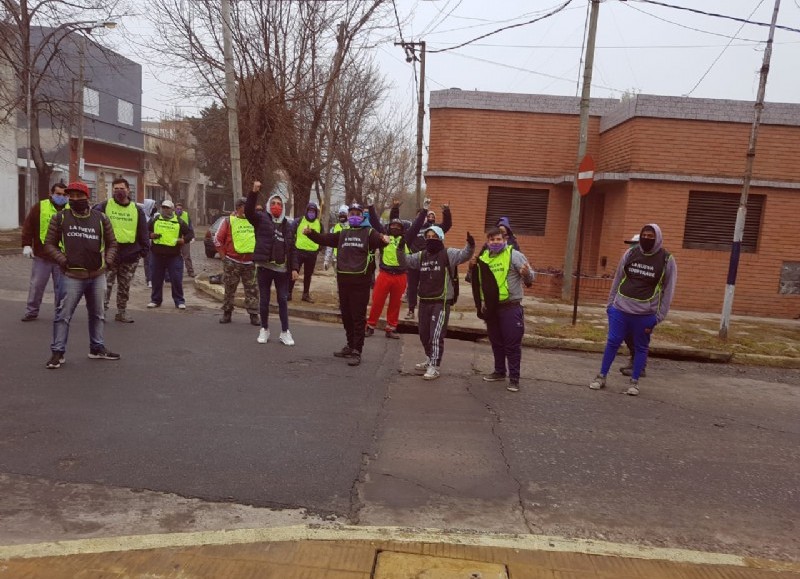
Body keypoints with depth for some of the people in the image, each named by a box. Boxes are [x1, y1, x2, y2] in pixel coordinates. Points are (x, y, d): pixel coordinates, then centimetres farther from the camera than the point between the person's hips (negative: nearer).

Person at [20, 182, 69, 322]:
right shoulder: (39, 207, 1)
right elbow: (28, 226, 1)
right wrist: (26, 244, -6)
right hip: (42, 255, -1)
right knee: (37, 284, 6)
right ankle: (32, 311, 17)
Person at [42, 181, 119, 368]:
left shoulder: (101, 218, 5)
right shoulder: (60, 218, 1)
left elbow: (112, 243, 14)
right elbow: (49, 244, 4)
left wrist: (107, 260, 0)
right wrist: (62, 259, -9)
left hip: (97, 275, 3)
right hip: (71, 276, -3)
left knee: (97, 314, 14)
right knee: (63, 315, -1)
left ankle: (97, 348, 27)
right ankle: (57, 352, 10)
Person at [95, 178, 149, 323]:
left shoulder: (137, 210, 8)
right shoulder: (104, 206, 1)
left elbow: (143, 232, 10)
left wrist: (145, 248, 3)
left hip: (130, 254, 3)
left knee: (125, 286, 11)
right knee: (106, 284, -3)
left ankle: (121, 312, 22)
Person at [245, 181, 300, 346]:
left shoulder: (288, 225, 11)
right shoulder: (262, 218, 4)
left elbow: (292, 249, 10)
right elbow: (248, 210, -16)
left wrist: (295, 268, 2)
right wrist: (254, 192, -28)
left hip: (282, 268, 2)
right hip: (264, 266, -2)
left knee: (283, 300, 6)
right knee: (264, 300, 7)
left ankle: (285, 332, 14)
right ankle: (264, 330, 23)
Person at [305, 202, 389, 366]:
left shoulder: (369, 232, 2)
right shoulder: (342, 234, 18)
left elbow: (379, 241, -16)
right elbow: (325, 239, 16)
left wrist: (384, 240, -38)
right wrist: (311, 234, -1)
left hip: (360, 281, -5)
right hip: (343, 279, 6)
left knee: (358, 317, -3)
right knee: (346, 315, 14)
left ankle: (356, 352, 1)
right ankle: (351, 346, 28)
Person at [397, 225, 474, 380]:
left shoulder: (448, 254, -6)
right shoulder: (421, 256, 11)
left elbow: (465, 255, -18)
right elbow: (404, 262, 12)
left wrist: (470, 245, -38)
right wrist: (400, 249, -6)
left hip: (441, 302, -6)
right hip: (424, 301, 6)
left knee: (436, 335, -7)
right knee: (424, 334, 17)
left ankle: (434, 367, 2)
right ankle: (430, 360, 36)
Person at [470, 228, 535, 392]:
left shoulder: (514, 254, -8)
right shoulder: (484, 257, 7)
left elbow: (530, 277, -9)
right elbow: (479, 281, 18)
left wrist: (527, 273, -33)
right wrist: (473, 267, -1)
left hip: (510, 307, -6)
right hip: (491, 307, 6)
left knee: (512, 343, -1)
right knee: (496, 342, 16)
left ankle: (514, 378, 6)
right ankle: (499, 371, 30)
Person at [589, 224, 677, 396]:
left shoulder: (666, 259, -2)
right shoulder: (630, 254, 5)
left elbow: (668, 290, -1)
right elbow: (617, 280, 11)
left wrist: (659, 317, -6)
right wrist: (610, 303, 8)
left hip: (645, 313, -2)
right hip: (620, 308, 2)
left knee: (641, 348, 8)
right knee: (612, 343, 4)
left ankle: (634, 382, 20)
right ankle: (601, 377, 16)